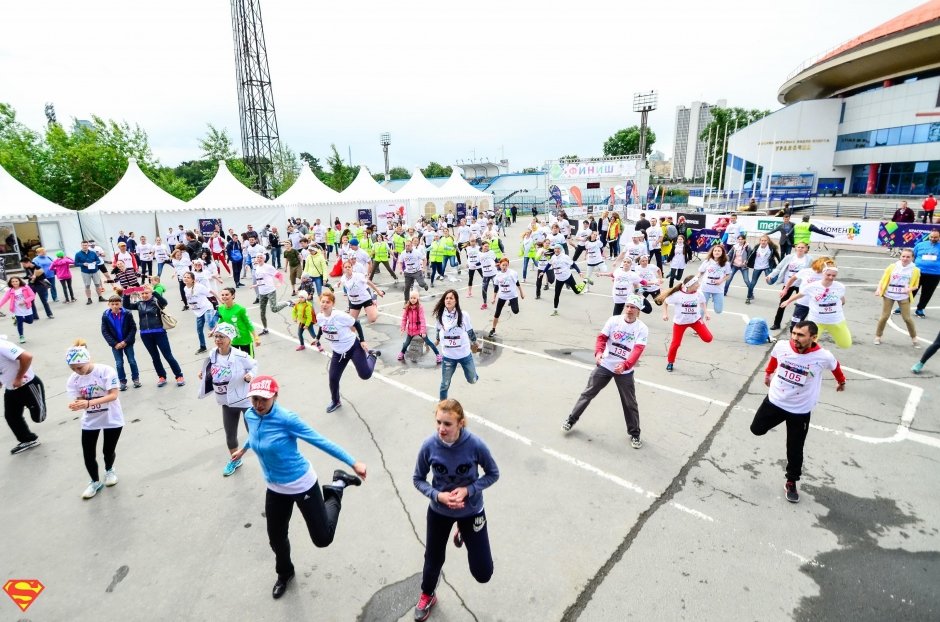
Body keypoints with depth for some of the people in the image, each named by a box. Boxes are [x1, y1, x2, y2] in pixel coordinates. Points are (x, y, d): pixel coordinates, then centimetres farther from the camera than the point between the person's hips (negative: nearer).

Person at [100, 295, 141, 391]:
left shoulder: (127, 314, -12)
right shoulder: (105, 316, -8)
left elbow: (133, 328, -9)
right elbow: (104, 332, -6)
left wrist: (126, 341, -15)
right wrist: (114, 343, -13)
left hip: (127, 342, -1)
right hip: (115, 344, 1)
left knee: (132, 361, 7)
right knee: (119, 363, 6)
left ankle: (136, 379, 22)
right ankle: (123, 382, 18)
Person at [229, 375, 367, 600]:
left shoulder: (286, 419, -28)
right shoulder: (250, 416, -9)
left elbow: (321, 442, -26)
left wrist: (353, 462, -29)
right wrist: (243, 449, 36)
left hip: (302, 485, -5)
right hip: (275, 488, 6)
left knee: (322, 539, 2)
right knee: (276, 538, 19)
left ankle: (337, 486, 23)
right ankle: (284, 574, 52)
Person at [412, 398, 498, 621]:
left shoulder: (475, 444, -29)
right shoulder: (429, 445, -25)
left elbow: (493, 474, -12)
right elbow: (418, 479, -9)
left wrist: (468, 490, -25)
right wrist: (437, 495, -25)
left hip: (471, 511, -1)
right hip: (439, 512, 1)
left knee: (482, 574, 6)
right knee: (433, 560, 20)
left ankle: (463, 535, 36)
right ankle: (427, 596, 55)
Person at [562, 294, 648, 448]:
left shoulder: (642, 329, -11)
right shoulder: (613, 320, -6)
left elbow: (637, 351, -21)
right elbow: (602, 337, -7)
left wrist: (625, 365, -36)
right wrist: (598, 352, -27)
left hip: (625, 371, -1)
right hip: (604, 366, 1)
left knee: (630, 403, 8)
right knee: (588, 393, 10)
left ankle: (634, 434, 28)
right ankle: (571, 419, 26)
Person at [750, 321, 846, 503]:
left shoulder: (823, 357, -23)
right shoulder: (781, 346, -19)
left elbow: (835, 366, 3)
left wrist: (841, 381, 23)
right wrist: (768, 373, 22)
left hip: (800, 411, -2)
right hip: (774, 401, 2)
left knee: (795, 450, 7)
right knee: (757, 430, 13)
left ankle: (791, 483, 28)